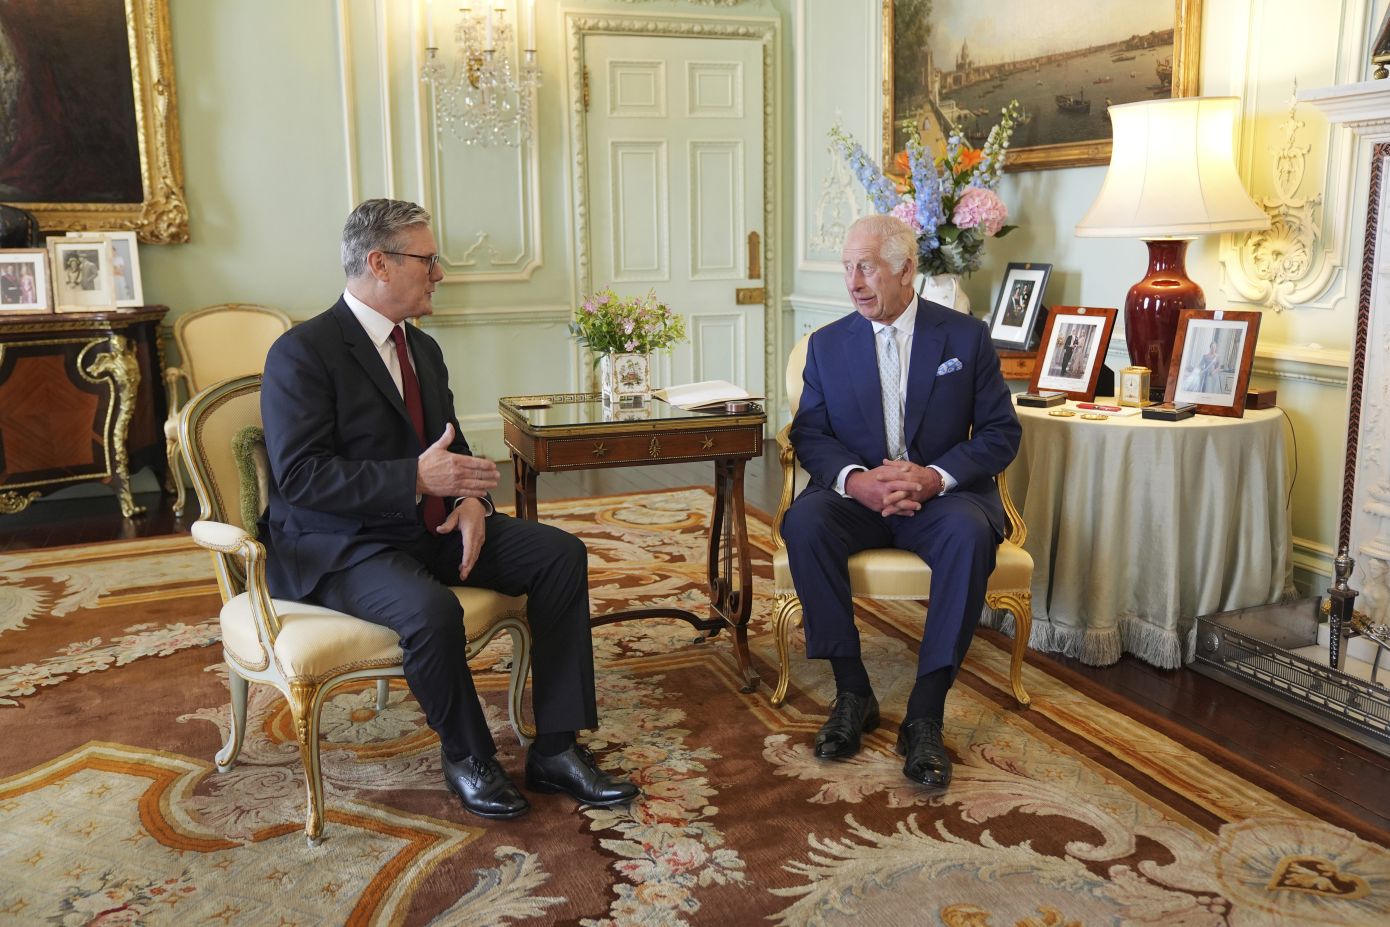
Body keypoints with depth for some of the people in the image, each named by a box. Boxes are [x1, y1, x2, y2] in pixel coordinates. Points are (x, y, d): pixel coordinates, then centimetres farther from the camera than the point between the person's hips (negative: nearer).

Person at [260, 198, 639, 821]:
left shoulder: (422, 348, 14)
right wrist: (415, 478, -28)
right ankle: (467, 758, -7)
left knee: (562, 555, -9)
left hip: (432, 525, 8)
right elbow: (298, 475, -20)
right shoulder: (302, 353, -12)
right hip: (342, 545, -8)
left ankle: (555, 750, -6)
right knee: (431, 610, -36)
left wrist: (471, 499, -4)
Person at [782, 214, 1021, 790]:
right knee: (803, 523, -31)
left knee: (971, 534, -35)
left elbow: (1001, 433, 0)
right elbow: (809, 435, 3)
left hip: (941, 493, -1)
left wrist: (935, 476, -18)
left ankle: (925, 714, -27)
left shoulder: (967, 337, 3)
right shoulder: (828, 344, 8)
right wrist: (856, 479, -19)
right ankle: (852, 692, -19)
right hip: (856, 493, 2)